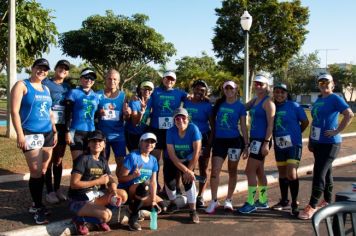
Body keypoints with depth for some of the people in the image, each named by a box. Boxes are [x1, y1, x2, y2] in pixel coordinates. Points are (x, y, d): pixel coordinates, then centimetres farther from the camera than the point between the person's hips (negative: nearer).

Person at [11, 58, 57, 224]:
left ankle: (36, 204, 20)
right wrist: (20, 134, -16)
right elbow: (14, 111, -9)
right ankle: (38, 208, 5)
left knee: (43, 171, 7)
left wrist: (54, 131, 18)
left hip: (47, 133, 6)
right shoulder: (21, 85, -2)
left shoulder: (46, 89, 17)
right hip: (31, 134, -6)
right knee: (36, 172, -7)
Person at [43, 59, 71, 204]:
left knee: (59, 159, 12)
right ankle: (49, 192, 8)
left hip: (62, 127, 5)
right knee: (48, 160, 0)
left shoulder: (68, 87, 12)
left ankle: (57, 189, 23)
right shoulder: (46, 83, -3)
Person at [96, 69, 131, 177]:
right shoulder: (98, 95, 0)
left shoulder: (123, 96, 2)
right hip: (102, 134, 0)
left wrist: (127, 114, -19)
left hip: (118, 134, 0)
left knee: (121, 162, -1)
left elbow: (125, 118, 4)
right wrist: (98, 113, -18)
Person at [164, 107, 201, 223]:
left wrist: (189, 170, -24)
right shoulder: (171, 132, -21)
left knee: (188, 180, -23)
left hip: (188, 160, -1)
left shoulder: (193, 129, -25)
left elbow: (197, 151, -25)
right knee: (169, 182, -12)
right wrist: (186, 170, -28)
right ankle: (173, 204, 20)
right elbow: (172, 155, -23)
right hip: (172, 161, 1)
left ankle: (193, 211, -10)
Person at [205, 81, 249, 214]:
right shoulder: (219, 103, 7)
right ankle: (214, 201, 3)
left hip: (234, 141, -1)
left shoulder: (240, 106, 1)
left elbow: (243, 127, 2)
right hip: (219, 141, 2)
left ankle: (228, 200, 21)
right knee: (215, 171, -7)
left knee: (232, 171, 9)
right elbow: (213, 119, 15)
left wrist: (246, 145, -1)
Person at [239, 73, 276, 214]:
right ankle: (263, 201, 24)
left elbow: (270, 124, -16)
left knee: (250, 171, -8)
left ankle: (251, 203, 0)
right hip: (255, 139, 9)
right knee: (259, 171, 14)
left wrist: (267, 143, -22)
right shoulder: (254, 101, 14)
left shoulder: (268, 102, -10)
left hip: (262, 140, -9)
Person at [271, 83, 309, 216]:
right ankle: (284, 201, 28)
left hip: (293, 144, -5)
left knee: (291, 174, -13)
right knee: (282, 173, 14)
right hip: (279, 145, 5)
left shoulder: (294, 106, -8)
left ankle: (295, 204, 1)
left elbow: (305, 122, 1)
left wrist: (295, 134, 5)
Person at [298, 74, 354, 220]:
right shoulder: (318, 100, 13)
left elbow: (350, 114, -21)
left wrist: (336, 131, -21)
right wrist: (310, 140, 16)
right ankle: (327, 201, 28)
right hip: (318, 142, 8)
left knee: (319, 173, -9)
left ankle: (311, 207, -5)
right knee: (326, 172, 17)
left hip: (329, 143, -8)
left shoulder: (335, 99, -10)